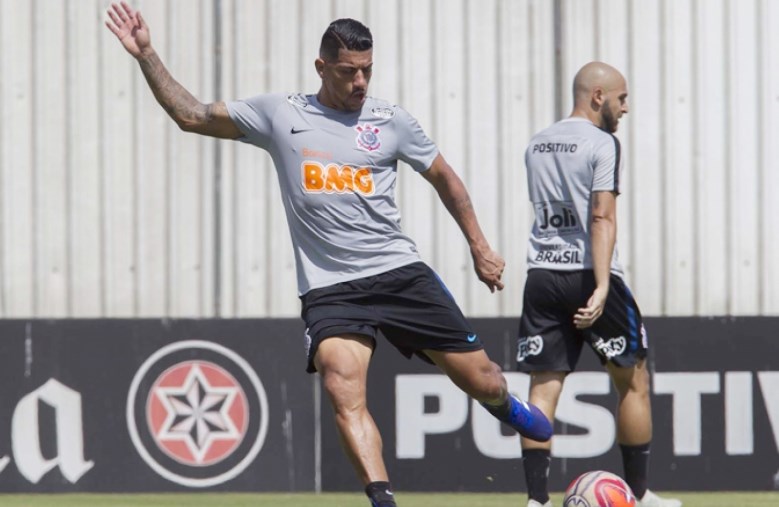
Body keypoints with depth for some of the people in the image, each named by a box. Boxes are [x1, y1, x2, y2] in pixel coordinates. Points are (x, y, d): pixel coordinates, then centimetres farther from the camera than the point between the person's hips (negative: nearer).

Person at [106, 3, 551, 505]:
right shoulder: (279, 114, 4)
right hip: (329, 289, -1)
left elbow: (443, 176, 18)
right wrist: (147, 55, 2)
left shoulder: (391, 121, 5)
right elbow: (191, 115, 10)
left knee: (479, 379, 4)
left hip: (401, 274, 1)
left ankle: (506, 405, 41)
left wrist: (480, 246, 18)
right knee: (344, 392, -25)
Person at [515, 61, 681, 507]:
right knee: (633, 381, 10)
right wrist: (602, 286, -24)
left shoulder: (537, 145, 14)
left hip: (542, 275, 6)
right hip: (587, 274, -6)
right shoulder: (602, 144, -8)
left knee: (544, 387, 2)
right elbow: (602, 217, -17)